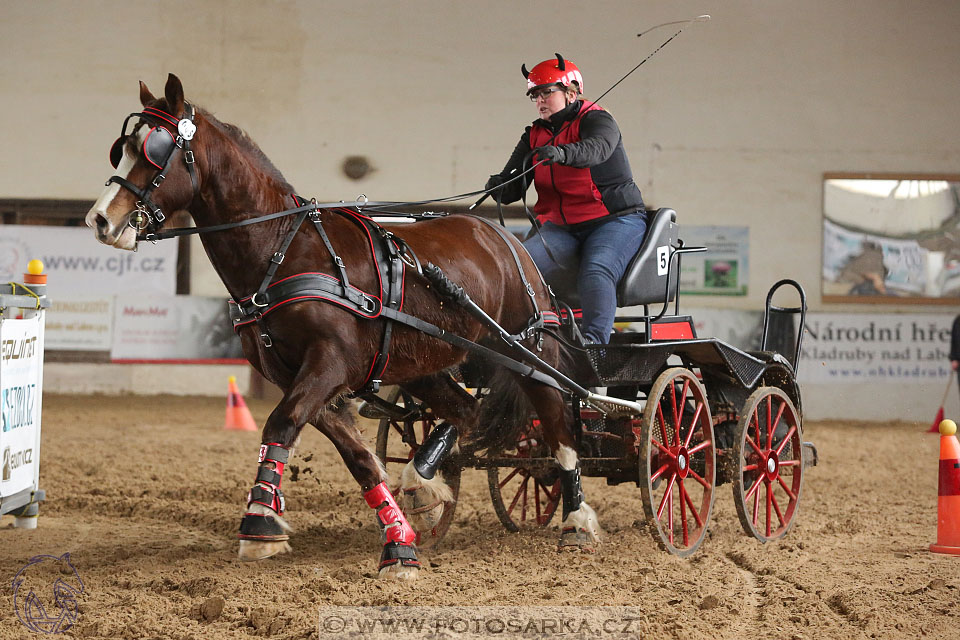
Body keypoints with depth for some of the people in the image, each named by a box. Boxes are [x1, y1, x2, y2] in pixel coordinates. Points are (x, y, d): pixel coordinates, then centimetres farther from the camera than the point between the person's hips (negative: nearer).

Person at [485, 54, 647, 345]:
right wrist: (499, 187, -19)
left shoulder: (597, 120, -4)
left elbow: (597, 148, -30)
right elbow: (512, 188, 7)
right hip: (562, 228, 6)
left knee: (595, 272, -35)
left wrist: (561, 153, -51)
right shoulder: (535, 135, 15)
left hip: (616, 220, -5)